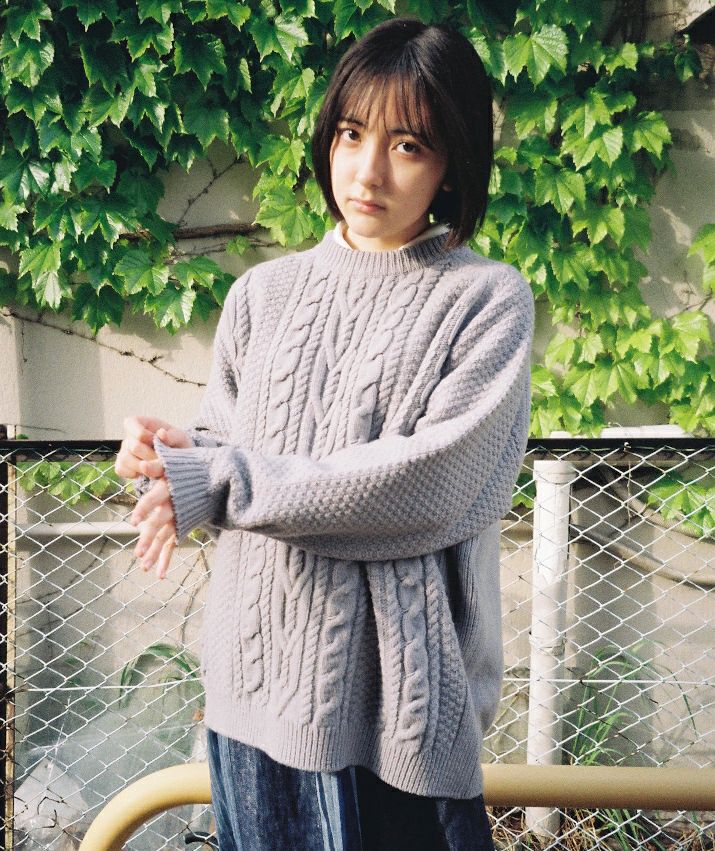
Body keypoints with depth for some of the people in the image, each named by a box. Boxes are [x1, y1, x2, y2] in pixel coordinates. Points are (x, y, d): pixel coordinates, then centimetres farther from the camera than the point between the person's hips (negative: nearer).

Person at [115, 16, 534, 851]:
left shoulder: (487, 300, -5)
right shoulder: (262, 294, 9)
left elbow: (430, 483, -16)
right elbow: (223, 438, 13)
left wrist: (221, 484, -17)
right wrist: (175, 452, -12)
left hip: (397, 683, -4)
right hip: (259, 673, 4)